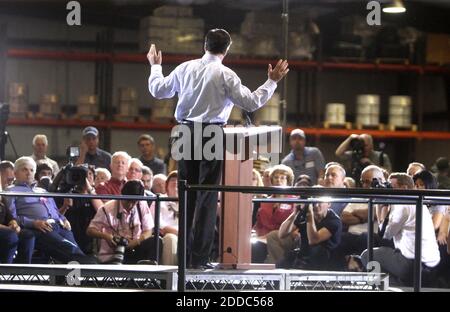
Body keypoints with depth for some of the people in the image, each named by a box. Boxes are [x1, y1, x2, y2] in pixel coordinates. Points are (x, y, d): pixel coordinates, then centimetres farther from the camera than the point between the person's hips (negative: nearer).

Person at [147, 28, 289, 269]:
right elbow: (252, 102, -5)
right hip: (211, 135, -5)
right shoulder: (225, 75, -7)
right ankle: (199, 257, -2)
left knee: (186, 194, 11)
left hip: (186, 132, 5)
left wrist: (155, 66, 35)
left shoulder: (185, 69, 6)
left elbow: (158, 90, 18)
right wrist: (272, 81, 6)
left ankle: (183, 255, 14)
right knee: (207, 196, 0)